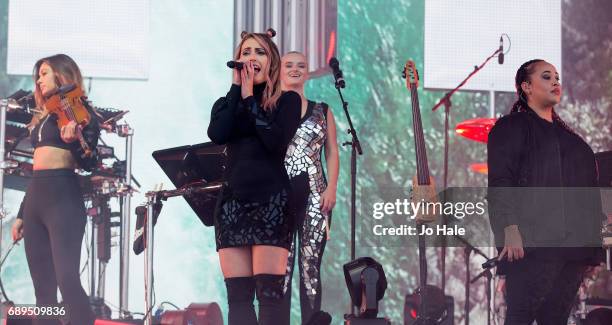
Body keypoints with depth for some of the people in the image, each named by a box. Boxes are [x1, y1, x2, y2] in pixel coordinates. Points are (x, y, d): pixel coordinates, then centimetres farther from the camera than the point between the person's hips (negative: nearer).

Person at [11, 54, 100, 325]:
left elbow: (88, 163, -12)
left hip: (62, 196, -8)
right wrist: (21, 214, 21)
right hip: (35, 198, 8)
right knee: (43, 287, 4)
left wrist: (72, 140, -31)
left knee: (67, 279, -19)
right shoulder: (43, 117, 21)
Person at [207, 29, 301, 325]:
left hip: (271, 200, -4)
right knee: (237, 295, -1)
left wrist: (250, 98, -3)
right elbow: (216, 135, -5)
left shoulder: (287, 100, 7)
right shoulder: (227, 103, 17)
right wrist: (237, 89, -1)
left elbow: (277, 141, -11)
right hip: (232, 201, 4)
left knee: (269, 293, -12)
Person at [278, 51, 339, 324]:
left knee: (310, 267, -1)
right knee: (281, 267, -4)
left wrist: (331, 189, -2)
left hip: (314, 196, 1)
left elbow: (332, 152, 10)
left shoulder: (322, 111, 14)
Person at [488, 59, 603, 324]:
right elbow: (499, 182, -9)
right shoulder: (512, 127, 1)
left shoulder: (564, 133, 23)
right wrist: (510, 230, -21)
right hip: (532, 243, -7)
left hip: (574, 242, 7)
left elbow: (586, 182, 25)